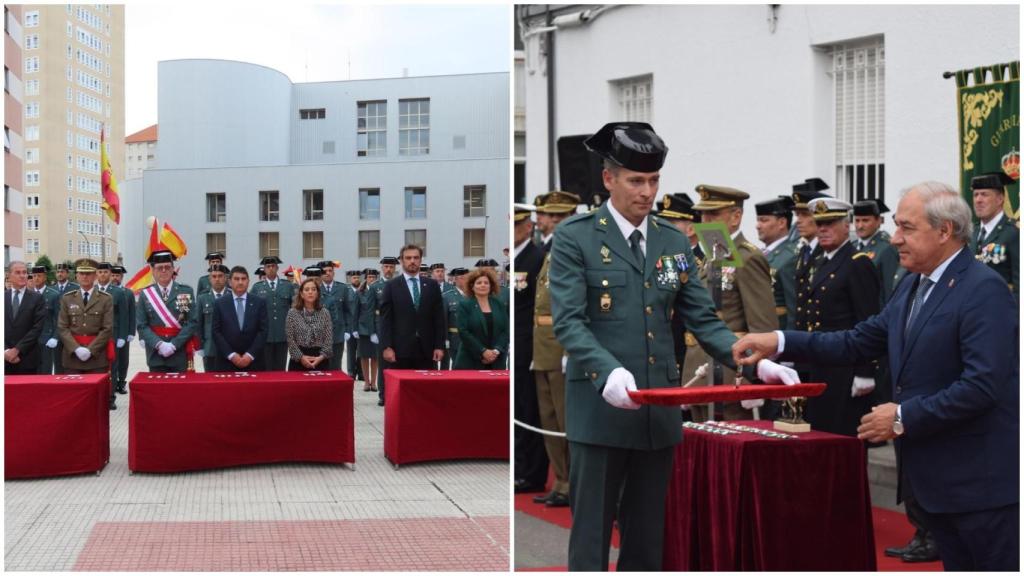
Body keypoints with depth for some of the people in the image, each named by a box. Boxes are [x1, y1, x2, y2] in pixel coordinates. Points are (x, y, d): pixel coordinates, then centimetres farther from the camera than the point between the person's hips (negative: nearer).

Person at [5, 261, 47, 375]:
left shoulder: (37, 298, 2)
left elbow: (37, 328, -5)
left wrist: (17, 350, -11)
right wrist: (5, 350, -8)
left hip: (27, 358, -2)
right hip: (5, 358, 2)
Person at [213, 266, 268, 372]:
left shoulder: (259, 302, 5)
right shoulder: (220, 303, 5)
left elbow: (263, 331, 0)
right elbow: (216, 332, 0)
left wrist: (250, 355, -10)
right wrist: (231, 355, -10)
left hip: (254, 361, 0)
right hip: (227, 362, 0)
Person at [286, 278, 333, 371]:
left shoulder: (325, 313, 5)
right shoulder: (292, 313, 2)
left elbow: (329, 339, 1)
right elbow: (290, 339, -3)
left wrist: (321, 357, -12)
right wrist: (301, 357, -13)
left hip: (320, 361, 1)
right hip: (298, 360, -1)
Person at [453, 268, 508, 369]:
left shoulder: (499, 305, 12)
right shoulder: (464, 305, 1)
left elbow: (505, 330, 6)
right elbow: (463, 332, -8)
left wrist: (496, 351, -9)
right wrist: (483, 351, -15)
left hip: (496, 362, 3)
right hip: (470, 362, -3)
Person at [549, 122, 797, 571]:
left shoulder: (674, 242, 11)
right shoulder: (575, 236, -4)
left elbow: (703, 320, 9)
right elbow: (568, 321, -12)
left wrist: (754, 362, -7)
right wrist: (609, 372, -29)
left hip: (659, 411, 5)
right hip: (600, 408, -5)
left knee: (648, 537, 13)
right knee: (592, 533, 2)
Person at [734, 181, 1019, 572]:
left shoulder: (984, 290, -17)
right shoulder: (912, 287, 12)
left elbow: (982, 385, -24)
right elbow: (858, 343, 10)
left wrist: (903, 417, -19)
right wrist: (780, 343, -1)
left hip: (981, 480, -9)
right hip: (934, 475, 9)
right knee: (956, 564, 16)